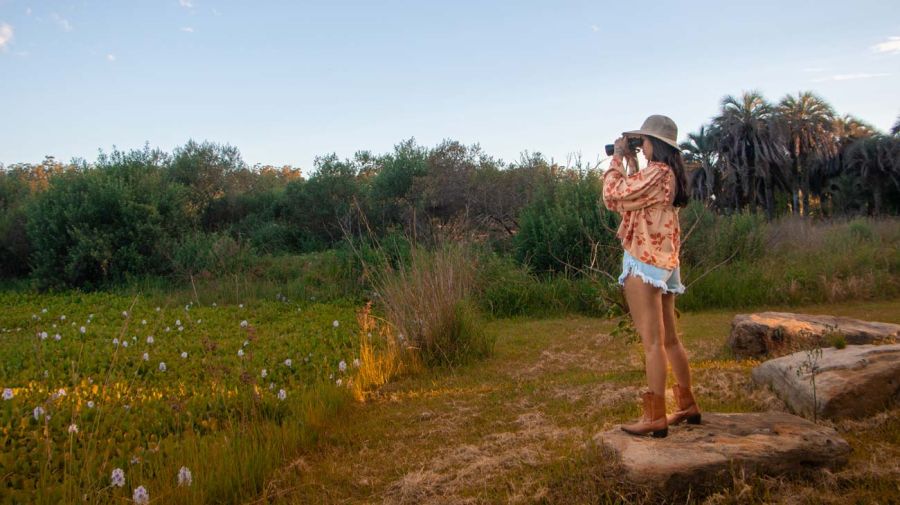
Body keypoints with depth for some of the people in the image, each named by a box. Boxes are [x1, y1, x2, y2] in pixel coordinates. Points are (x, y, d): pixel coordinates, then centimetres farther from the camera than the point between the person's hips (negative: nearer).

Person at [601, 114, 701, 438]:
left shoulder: (656, 173, -14)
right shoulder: (669, 175, 16)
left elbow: (612, 195, -15)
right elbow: (632, 199, 21)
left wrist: (617, 159, -3)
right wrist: (631, 165, 19)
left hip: (644, 263, -10)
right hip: (662, 263, 10)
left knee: (652, 342, -7)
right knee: (669, 339, 15)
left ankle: (655, 418, -3)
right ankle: (688, 406, 24)